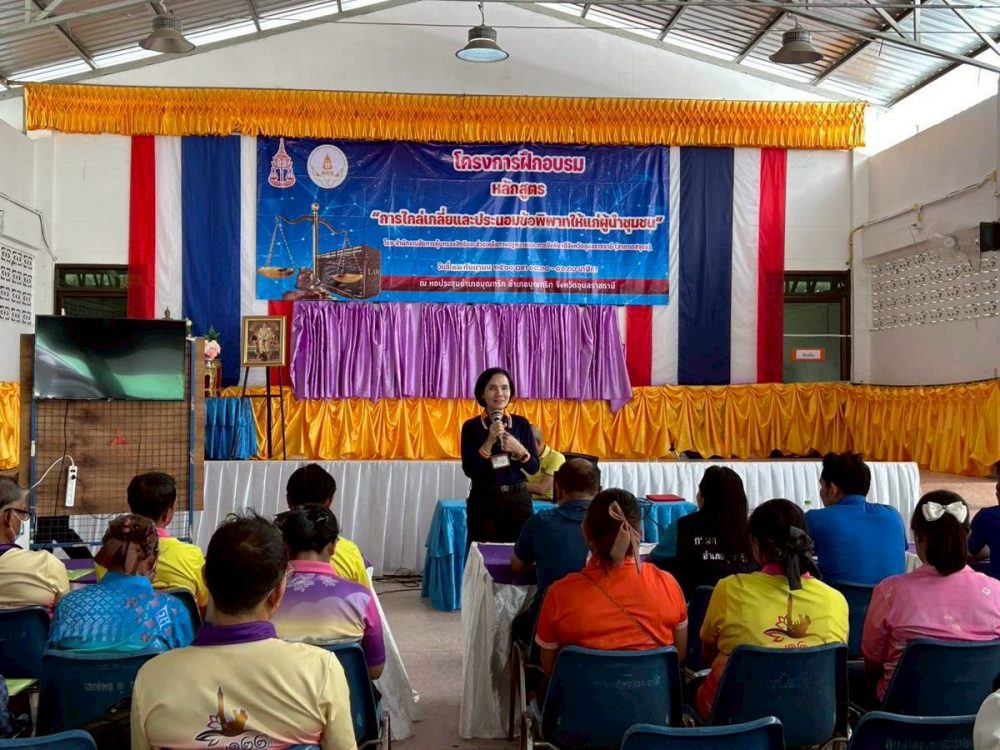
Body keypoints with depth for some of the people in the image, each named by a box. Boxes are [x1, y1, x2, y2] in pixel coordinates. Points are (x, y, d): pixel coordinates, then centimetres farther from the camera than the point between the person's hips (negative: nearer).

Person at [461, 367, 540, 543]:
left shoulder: (521, 424, 4)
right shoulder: (471, 426, -2)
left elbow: (534, 468, 3)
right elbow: (469, 470, -10)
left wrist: (519, 449, -14)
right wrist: (489, 442, -18)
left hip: (518, 499, 2)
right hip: (484, 501, -2)